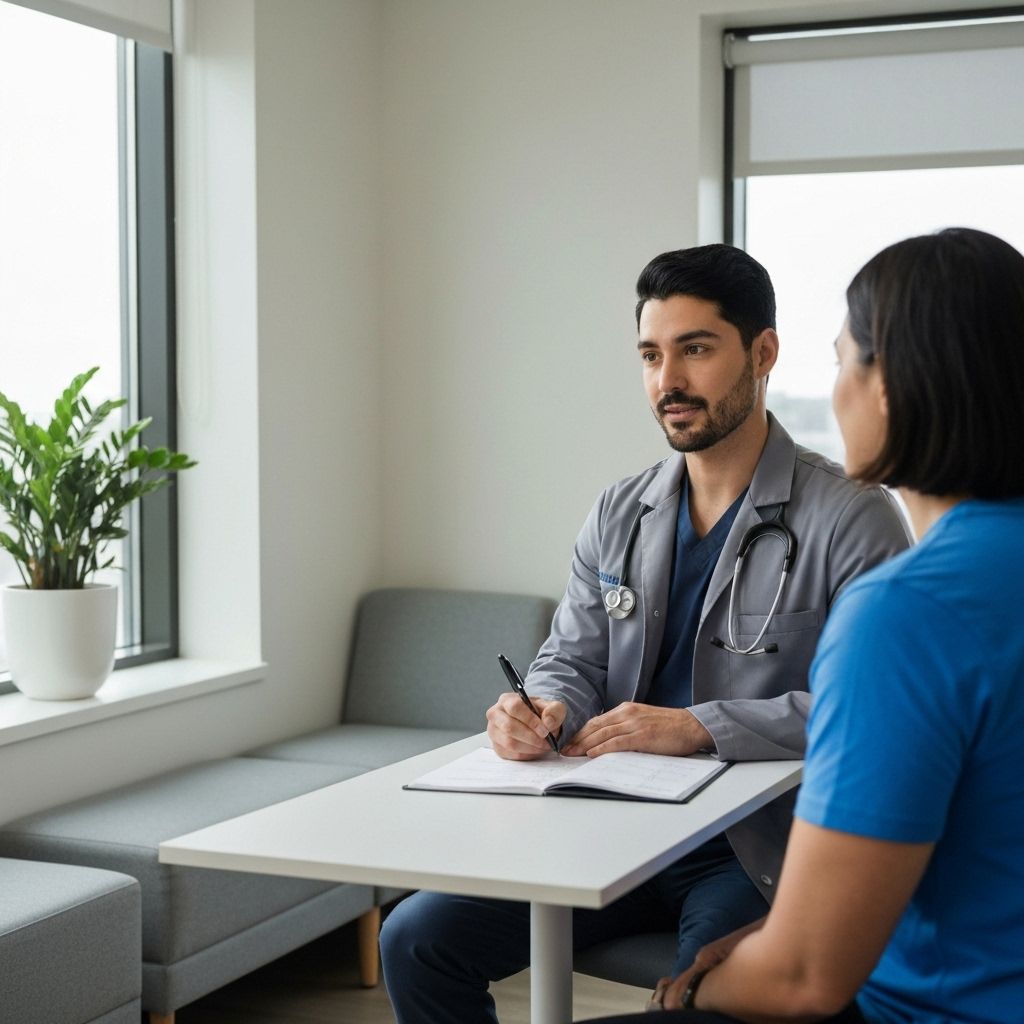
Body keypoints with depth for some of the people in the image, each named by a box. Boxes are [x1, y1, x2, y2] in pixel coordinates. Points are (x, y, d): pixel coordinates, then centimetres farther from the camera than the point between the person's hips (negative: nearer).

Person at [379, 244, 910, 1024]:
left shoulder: (850, 519, -8)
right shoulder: (618, 516, 12)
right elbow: (572, 662, 13)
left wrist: (699, 726, -23)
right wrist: (543, 711, -12)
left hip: (758, 850, -5)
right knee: (415, 939, -6)